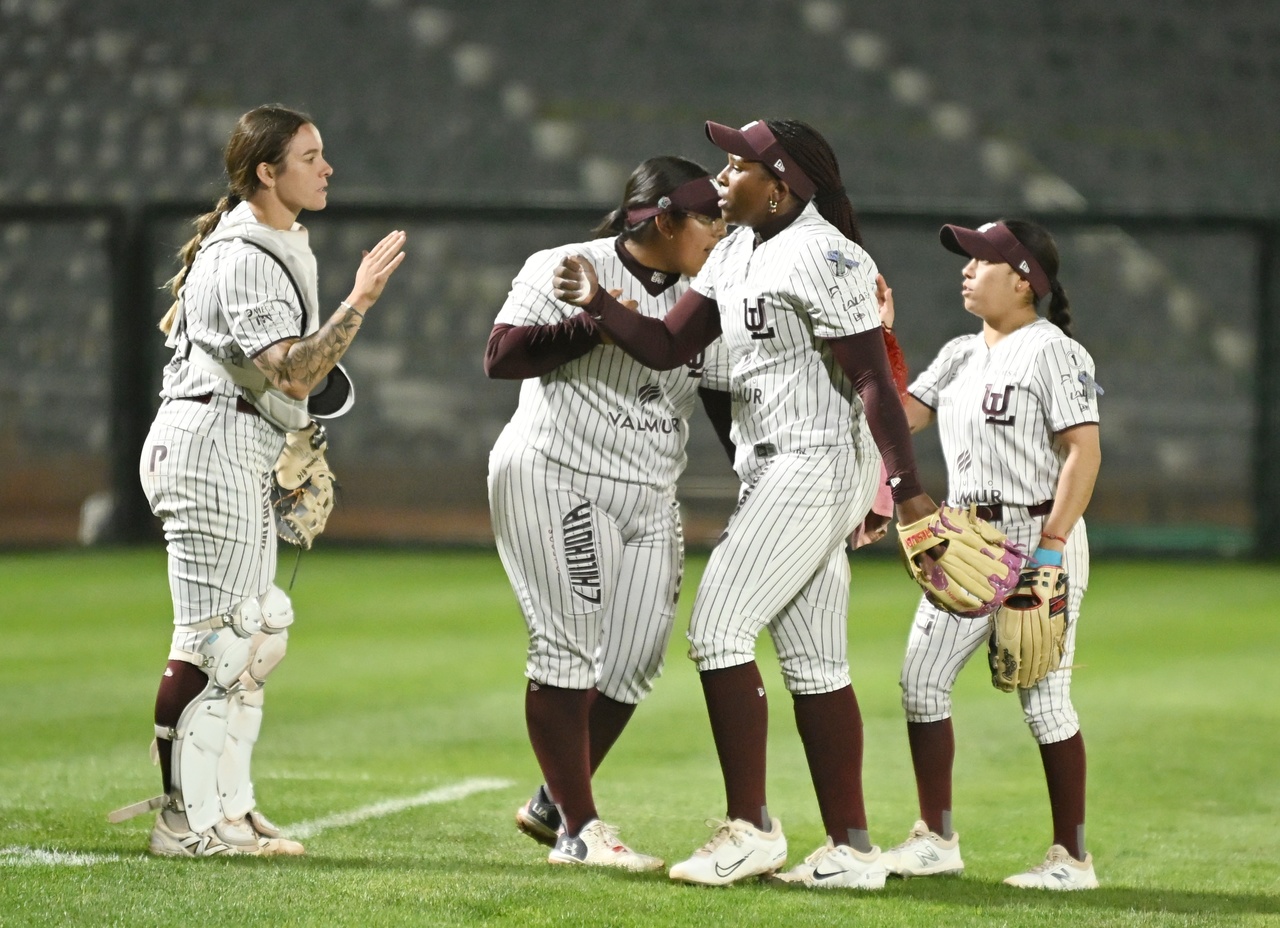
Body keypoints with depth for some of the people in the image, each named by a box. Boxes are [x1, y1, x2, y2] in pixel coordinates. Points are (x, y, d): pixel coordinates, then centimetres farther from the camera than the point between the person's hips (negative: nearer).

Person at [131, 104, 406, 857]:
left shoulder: (282, 244, 16)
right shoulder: (245, 260, -17)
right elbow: (292, 372, -25)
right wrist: (360, 301, -29)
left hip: (243, 457, 11)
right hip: (215, 447, -11)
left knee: (253, 636, 12)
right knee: (214, 640, -10)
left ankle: (228, 810, 16)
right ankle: (185, 821, -8)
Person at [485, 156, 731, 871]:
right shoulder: (567, 269, -4)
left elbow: (728, 405, 12)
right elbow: (502, 355, -13)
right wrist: (595, 326, -22)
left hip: (650, 502, 7)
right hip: (556, 482, -7)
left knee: (633, 666, 2)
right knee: (569, 652, -9)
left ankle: (553, 805, 20)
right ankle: (578, 830, -5)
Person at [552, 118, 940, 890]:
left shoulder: (823, 257, -15)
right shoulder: (736, 253, 13)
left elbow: (873, 378, -19)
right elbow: (669, 346, 13)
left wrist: (908, 488, -23)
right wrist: (600, 304, -3)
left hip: (817, 468, -10)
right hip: (772, 470, 10)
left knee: (719, 629, -12)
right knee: (814, 663, 8)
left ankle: (750, 828, -7)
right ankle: (852, 849, 10)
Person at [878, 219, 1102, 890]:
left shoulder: (1051, 349, -9)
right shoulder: (960, 355, 16)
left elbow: (1083, 453, -15)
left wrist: (1051, 546, -22)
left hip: (1037, 536, -8)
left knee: (1043, 695, -6)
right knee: (921, 677, 2)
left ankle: (1073, 857, 2)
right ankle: (937, 840, 10)